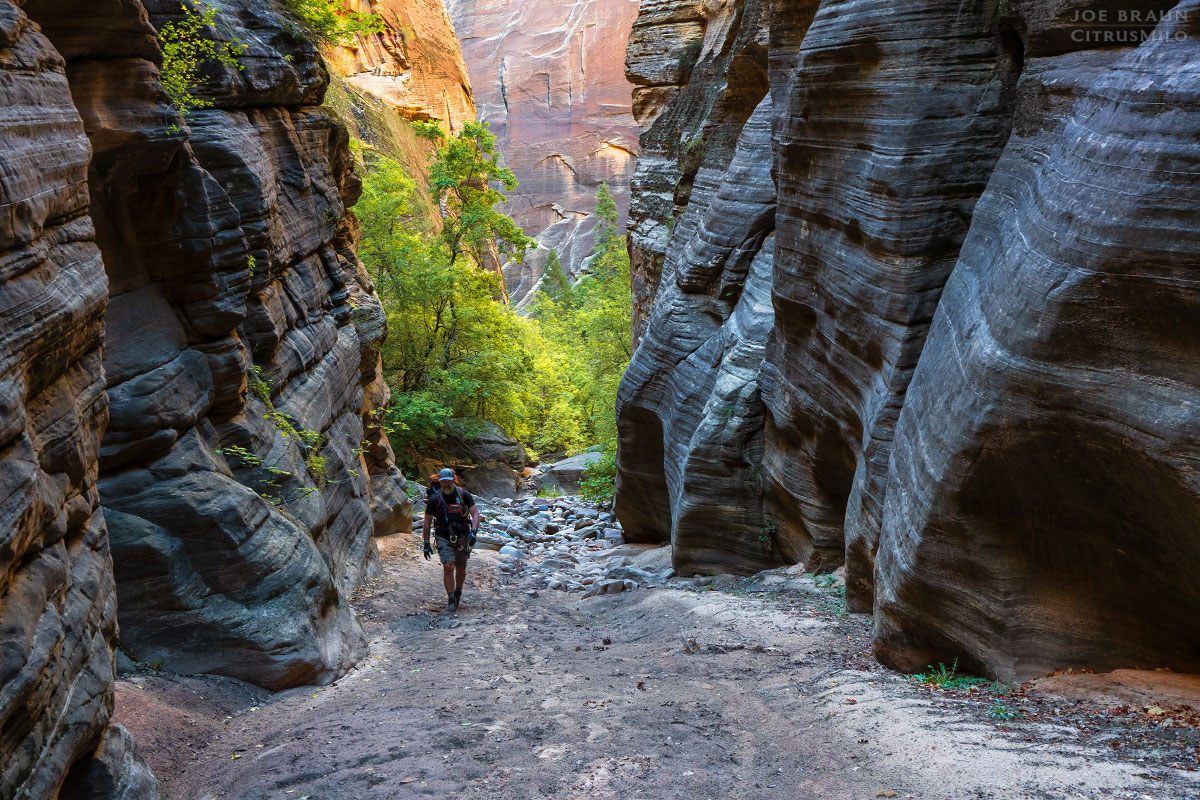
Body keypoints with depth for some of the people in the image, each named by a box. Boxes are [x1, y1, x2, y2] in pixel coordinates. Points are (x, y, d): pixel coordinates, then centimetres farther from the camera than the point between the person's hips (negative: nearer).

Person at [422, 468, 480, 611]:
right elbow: (427, 522, 0)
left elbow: (475, 513, -8)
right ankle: (451, 600, -7)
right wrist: (426, 544, -2)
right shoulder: (434, 498, -7)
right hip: (444, 538, -1)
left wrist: (473, 532, -23)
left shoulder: (464, 495, -6)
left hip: (462, 538, 1)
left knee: (461, 569, 10)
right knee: (448, 567, -15)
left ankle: (458, 592, 37)